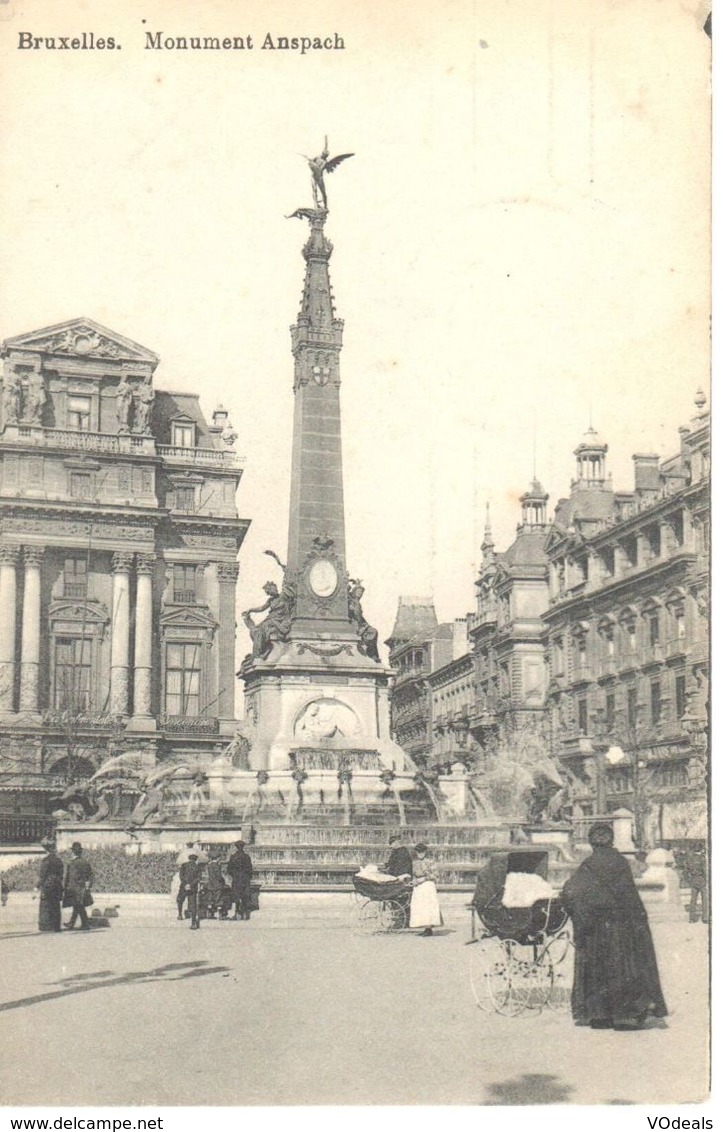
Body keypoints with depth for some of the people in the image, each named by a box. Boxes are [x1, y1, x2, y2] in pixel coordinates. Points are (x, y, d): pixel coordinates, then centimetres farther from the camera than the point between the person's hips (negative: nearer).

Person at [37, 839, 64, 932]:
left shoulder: (46, 860, -12)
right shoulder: (58, 859, 10)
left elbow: (42, 875, -13)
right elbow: (61, 874, 14)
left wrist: (38, 886, -8)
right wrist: (60, 885, 19)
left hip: (47, 884, -7)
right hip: (57, 885, 7)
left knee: (46, 906, 0)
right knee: (55, 906, 10)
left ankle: (46, 927, 1)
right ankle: (56, 927, 11)